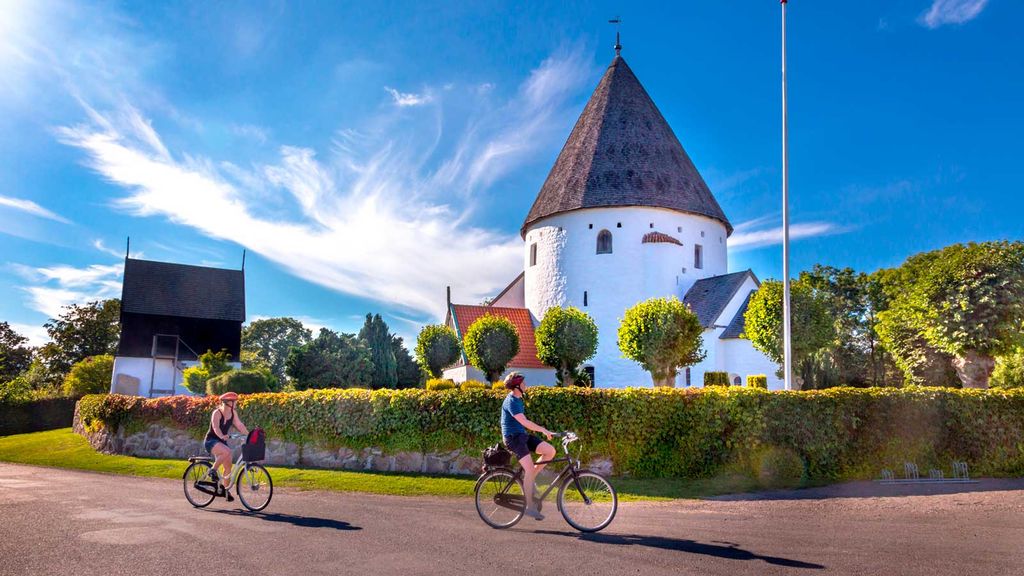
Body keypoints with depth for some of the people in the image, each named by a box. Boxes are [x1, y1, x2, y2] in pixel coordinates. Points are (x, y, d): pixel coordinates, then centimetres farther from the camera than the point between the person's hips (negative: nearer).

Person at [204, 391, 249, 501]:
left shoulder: (233, 413, 1)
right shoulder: (217, 413, -18)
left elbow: (240, 425, -2)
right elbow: (216, 427, -33)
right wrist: (222, 436, -52)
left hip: (222, 442, 7)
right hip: (211, 441, -7)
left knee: (228, 467, 3)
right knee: (227, 451, -35)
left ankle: (226, 490, 20)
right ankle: (213, 471, -18)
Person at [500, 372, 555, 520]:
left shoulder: (518, 399, 13)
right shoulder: (511, 402, -17)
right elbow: (524, 422, -26)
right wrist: (543, 430, -27)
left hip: (522, 435, 9)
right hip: (513, 437, -9)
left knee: (550, 451, -6)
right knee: (530, 468, -18)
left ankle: (529, 479, 6)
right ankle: (530, 506, -9)